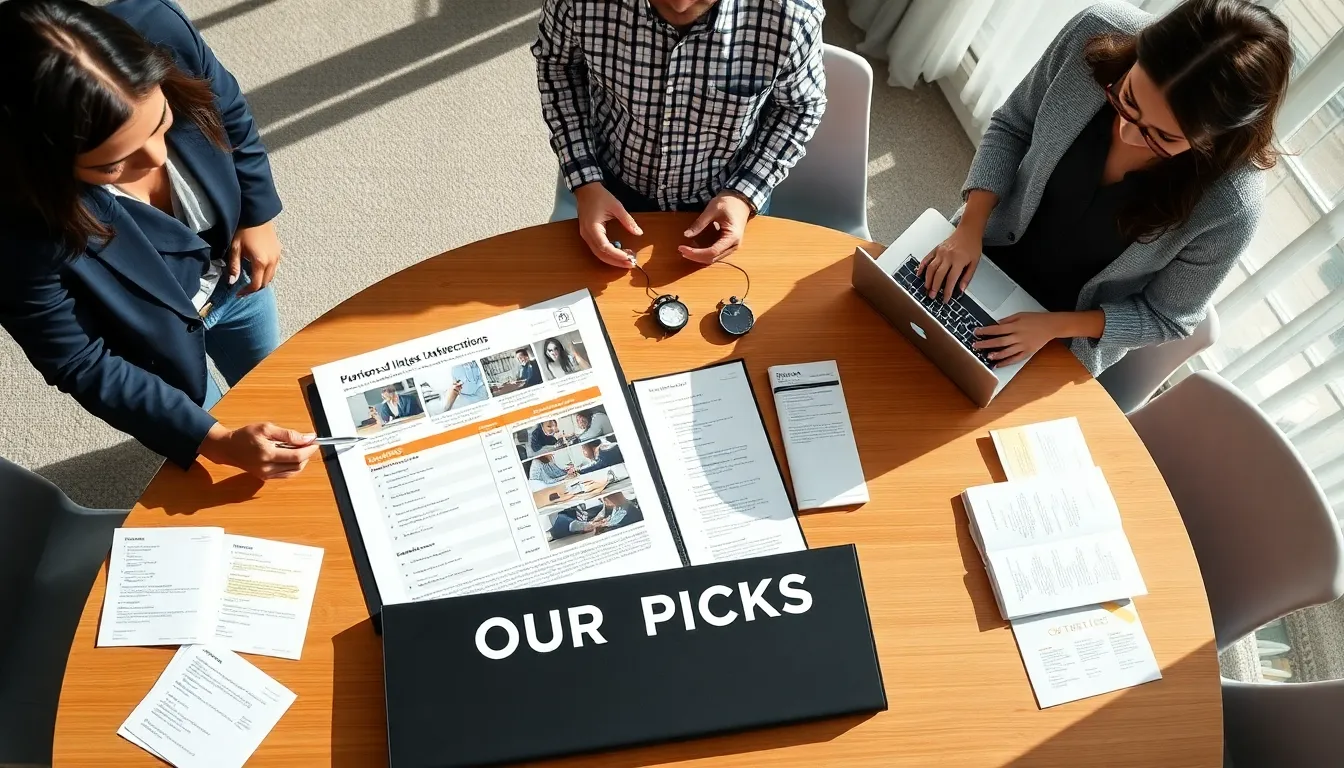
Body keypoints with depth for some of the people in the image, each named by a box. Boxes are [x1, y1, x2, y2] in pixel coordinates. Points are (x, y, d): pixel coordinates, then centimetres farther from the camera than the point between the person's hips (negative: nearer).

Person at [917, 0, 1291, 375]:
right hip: (992, 253, 3)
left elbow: (1165, 316, -16)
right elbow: (1012, 127, -11)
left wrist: (1054, 325, -25)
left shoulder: (1231, 206, -32)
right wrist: (971, 227, -23)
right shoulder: (1098, 32, -27)